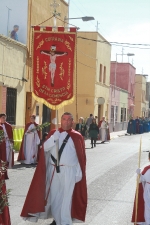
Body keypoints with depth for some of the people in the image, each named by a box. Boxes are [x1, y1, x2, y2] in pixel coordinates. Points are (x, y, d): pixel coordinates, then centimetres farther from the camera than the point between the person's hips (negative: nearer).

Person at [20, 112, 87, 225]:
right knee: (54, 195, 12)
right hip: (53, 170, 4)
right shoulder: (53, 133, 7)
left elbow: (81, 156, -2)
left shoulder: (77, 136, -2)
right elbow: (45, 148, -3)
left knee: (66, 197, -1)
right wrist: (54, 137, -17)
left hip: (69, 171, -3)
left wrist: (79, 172, -6)